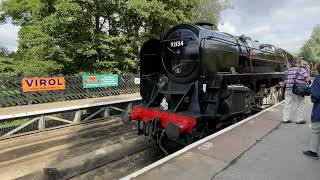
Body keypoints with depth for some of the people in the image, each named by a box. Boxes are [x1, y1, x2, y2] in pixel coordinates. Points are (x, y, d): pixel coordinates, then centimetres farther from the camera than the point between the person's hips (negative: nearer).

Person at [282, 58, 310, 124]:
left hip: (288, 89, 4)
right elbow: (307, 79, -8)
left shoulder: (289, 70, 9)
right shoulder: (302, 70, -5)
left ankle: (286, 119, 12)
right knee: (300, 105, 9)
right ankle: (299, 119, 15)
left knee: (288, 104, 8)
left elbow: (286, 80, 15)